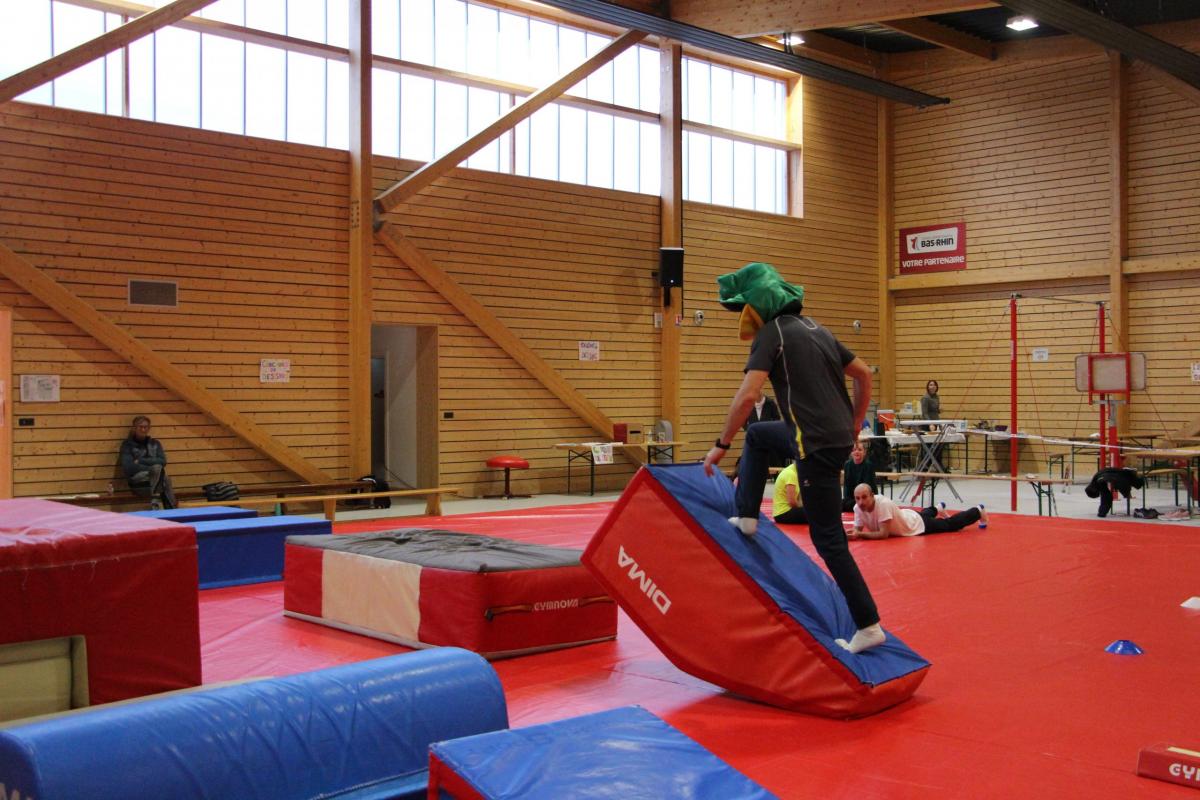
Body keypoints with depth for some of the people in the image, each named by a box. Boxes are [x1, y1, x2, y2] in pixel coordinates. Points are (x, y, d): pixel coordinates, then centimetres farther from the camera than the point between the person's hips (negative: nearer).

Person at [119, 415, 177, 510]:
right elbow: (128, 467, -10)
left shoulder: (155, 443, 15)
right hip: (138, 482, -5)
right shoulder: (127, 444, 4)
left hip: (155, 479, 5)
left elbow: (162, 461, 0)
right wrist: (153, 469, -12)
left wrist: (140, 461, -10)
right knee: (158, 468, -26)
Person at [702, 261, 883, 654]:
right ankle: (747, 518, 30)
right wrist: (854, 429, 23)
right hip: (838, 437, 9)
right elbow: (864, 374, 20)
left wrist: (720, 445, -10)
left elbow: (747, 395, -19)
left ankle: (868, 626, 1)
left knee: (829, 540, -2)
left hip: (816, 445, -9)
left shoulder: (773, 333, -8)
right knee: (757, 435, 29)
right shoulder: (814, 328, 17)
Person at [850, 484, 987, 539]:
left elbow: (884, 534, -45)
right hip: (907, 517, 6)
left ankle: (978, 510, 41)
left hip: (919, 523, -6)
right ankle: (938, 509, 73)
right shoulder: (858, 508, -25)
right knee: (925, 513, 40)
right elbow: (857, 530, -17)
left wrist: (860, 534, -50)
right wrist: (851, 534, -40)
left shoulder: (883, 504, -44)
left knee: (951, 524, 17)